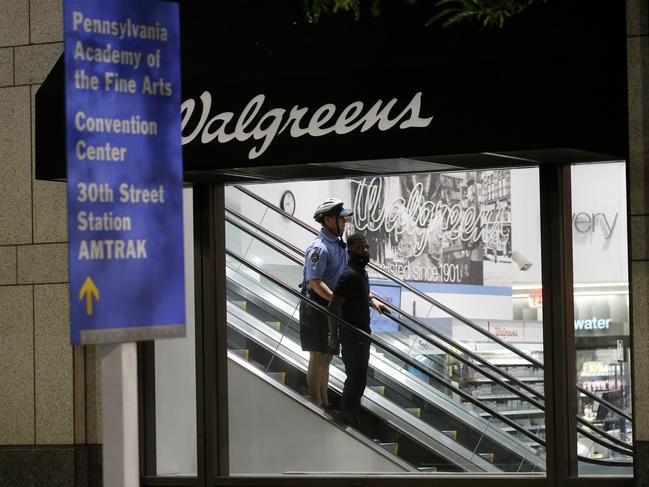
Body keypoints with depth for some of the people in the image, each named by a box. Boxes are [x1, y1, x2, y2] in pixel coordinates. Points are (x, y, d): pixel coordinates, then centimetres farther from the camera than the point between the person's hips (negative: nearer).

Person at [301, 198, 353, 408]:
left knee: (326, 357, 16)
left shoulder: (339, 245, 12)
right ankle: (316, 404, 4)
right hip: (318, 307, -9)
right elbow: (315, 282, -25)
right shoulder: (319, 248, -18)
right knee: (318, 358, -3)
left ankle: (325, 402, 25)